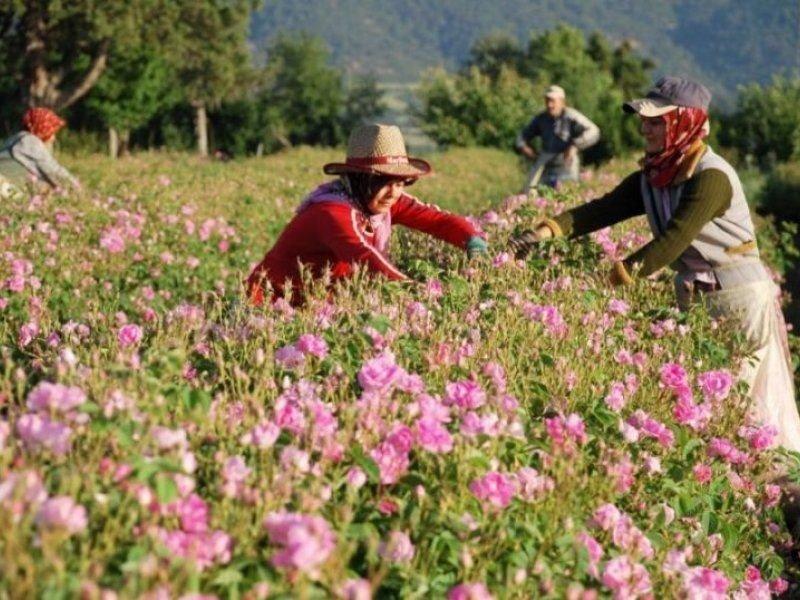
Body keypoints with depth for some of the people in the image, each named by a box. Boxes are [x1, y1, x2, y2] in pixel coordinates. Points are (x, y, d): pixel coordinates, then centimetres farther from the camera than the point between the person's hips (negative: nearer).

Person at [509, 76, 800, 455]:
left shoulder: (711, 176, -22)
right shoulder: (652, 179, 3)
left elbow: (673, 240, -29)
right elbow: (603, 209, -8)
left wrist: (616, 278, -34)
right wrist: (548, 230, -24)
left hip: (738, 295, -8)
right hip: (695, 294, 8)